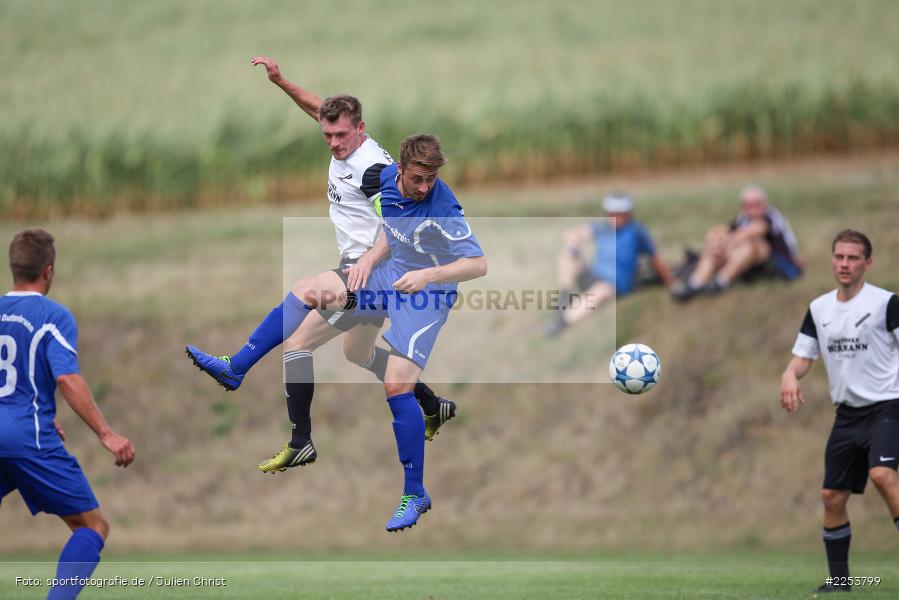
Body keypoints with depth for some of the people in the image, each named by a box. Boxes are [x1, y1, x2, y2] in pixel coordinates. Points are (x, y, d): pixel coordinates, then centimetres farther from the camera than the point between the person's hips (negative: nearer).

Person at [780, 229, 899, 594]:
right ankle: (839, 578, 18)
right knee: (832, 496, 5)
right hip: (847, 413, 6)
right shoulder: (818, 309, 9)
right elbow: (803, 356, 13)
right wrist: (790, 376, -11)